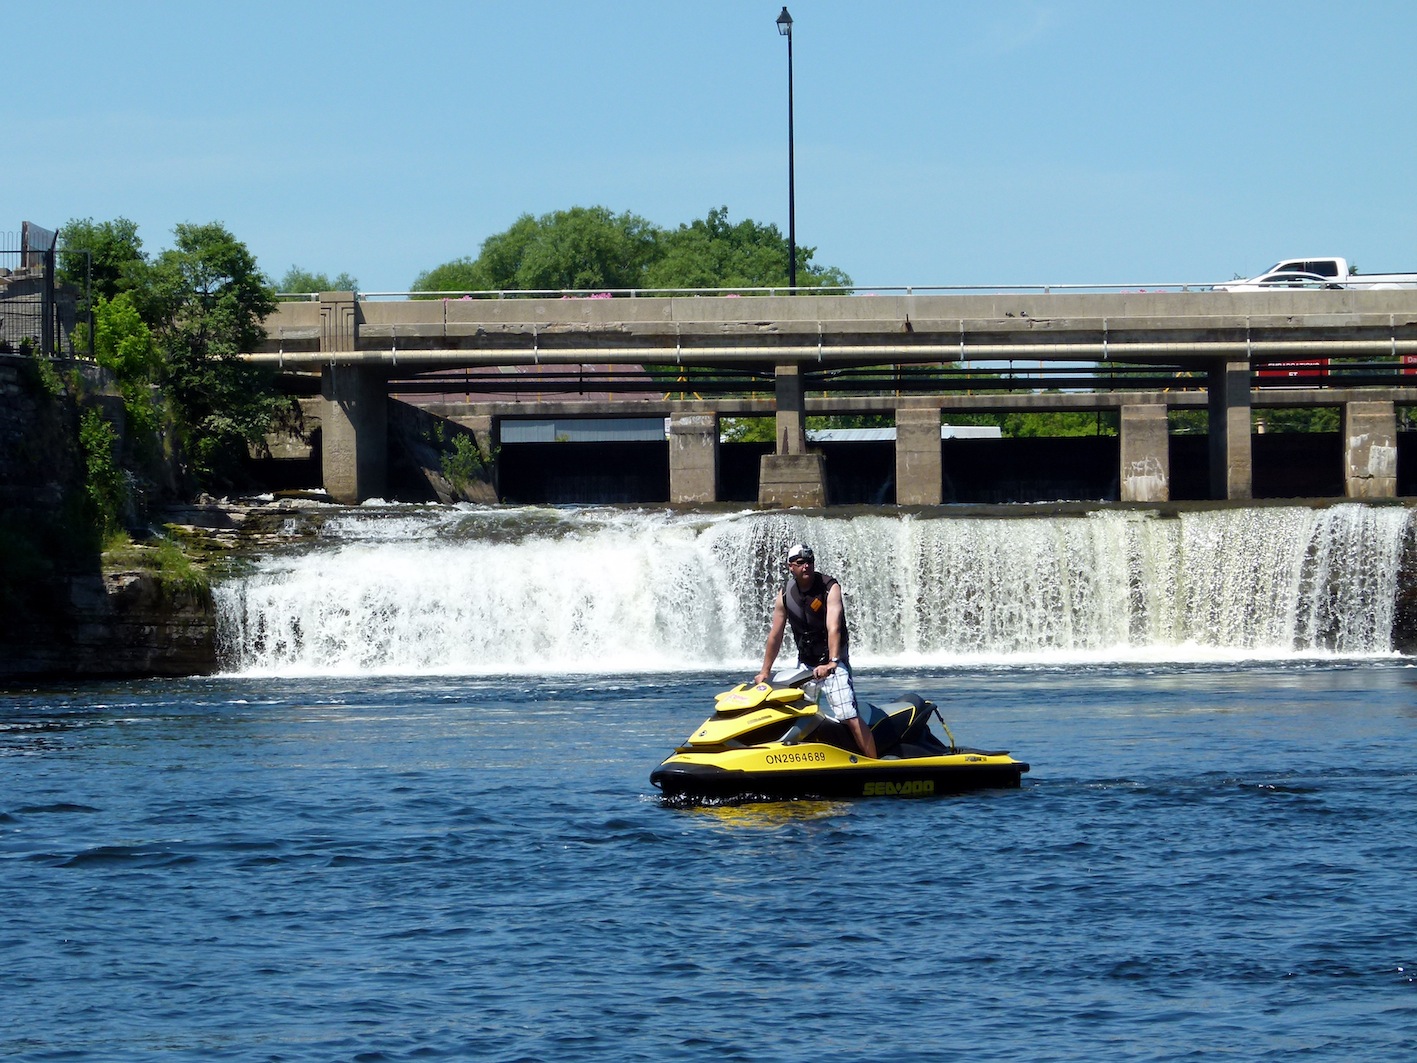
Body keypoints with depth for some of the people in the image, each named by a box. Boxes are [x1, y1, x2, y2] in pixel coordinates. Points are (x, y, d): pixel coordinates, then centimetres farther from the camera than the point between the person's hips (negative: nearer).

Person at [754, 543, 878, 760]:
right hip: (805, 665, 6)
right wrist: (765, 672, 8)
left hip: (833, 664, -6)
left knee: (850, 717, -17)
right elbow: (775, 635, 8)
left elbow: (834, 628, -26)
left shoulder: (830, 588, -14)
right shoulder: (784, 595, 2)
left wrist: (832, 662, -39)